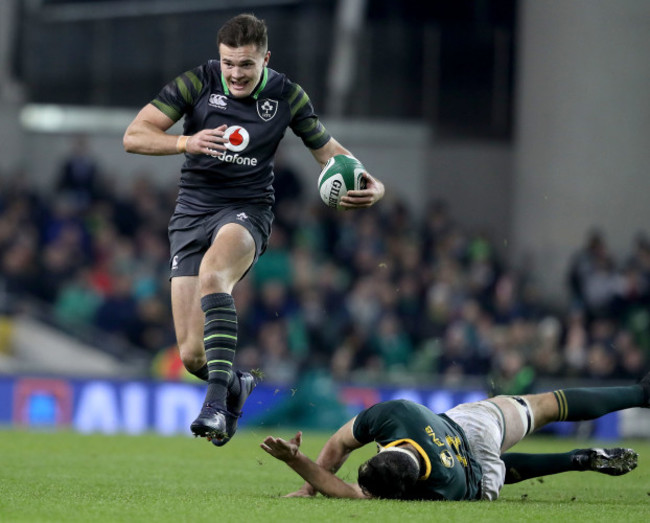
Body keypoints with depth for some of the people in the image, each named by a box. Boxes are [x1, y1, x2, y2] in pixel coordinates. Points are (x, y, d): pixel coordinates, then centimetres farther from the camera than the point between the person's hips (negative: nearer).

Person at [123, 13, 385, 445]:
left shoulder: (287, 96, -2)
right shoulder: (196, 83, -6)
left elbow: (328, 150, 10)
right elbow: (134, 136, -7)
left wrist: (371, 186, -9)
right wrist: (187, 142, -25)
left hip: (247, 210, -2)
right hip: (193, 211, 2)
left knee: (213, 272, -39)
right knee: (192, 356, -5)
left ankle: (216, 402, -44)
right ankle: (233, 387, 32)